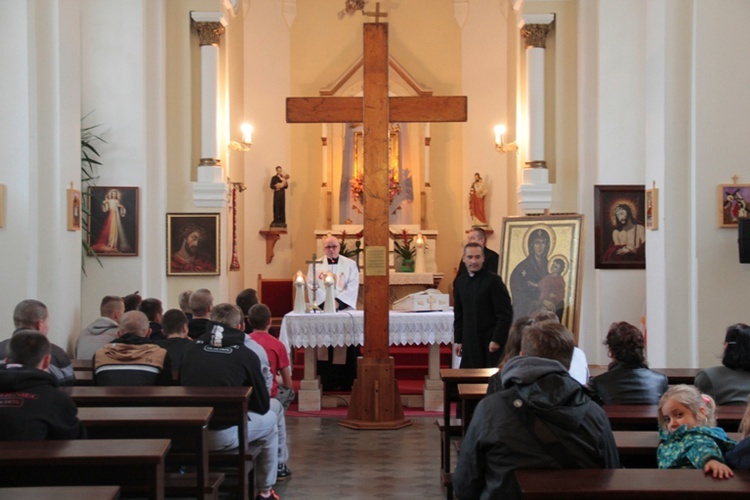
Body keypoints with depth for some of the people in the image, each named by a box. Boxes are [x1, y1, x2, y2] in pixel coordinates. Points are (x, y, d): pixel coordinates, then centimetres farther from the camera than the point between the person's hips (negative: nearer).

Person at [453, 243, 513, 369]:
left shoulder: (493, 280, -8)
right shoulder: (459, 282, 10)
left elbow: (505, 313, -10)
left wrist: (497, 340, -14)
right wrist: (458, 340, 11)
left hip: (491, 343, -5)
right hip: (470, 343, 5)